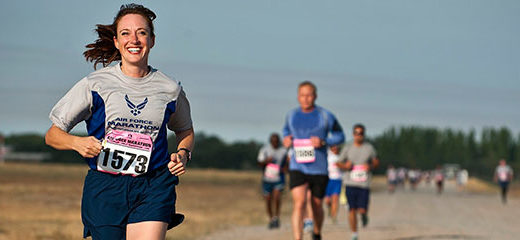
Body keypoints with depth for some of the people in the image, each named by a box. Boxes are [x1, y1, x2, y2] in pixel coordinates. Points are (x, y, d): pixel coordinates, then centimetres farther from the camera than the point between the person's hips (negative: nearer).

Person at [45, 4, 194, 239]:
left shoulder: (169, 89, 7)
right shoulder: (94, 85, 0)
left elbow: (185, 131, 27)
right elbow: (52, 135, 4)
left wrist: (183, 154, 5)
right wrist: (77, 142, -17)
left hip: (153, 188, 0)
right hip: (104, 188, 0)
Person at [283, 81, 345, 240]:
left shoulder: (325, 116, -4)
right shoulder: (292, 115, 5)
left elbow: (340, 136, 4)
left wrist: (323, 142, -14)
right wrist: (286, 139, 2)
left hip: (319, 169, 0)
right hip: (297, 168, 1)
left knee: (317, 205, 13)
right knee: (299, 203, -18)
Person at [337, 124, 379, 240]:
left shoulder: (369, 147, 3)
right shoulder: (347, 148, 3)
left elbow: (376, 161, 14)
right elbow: (339, 163, 11)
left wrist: (371, 167, -8)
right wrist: (345, 166, -10)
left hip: (364, 184, 0)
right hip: (350, 183, 0)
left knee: (362, 210, -8)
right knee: (352, 210, -4)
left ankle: (364, 214, 30)